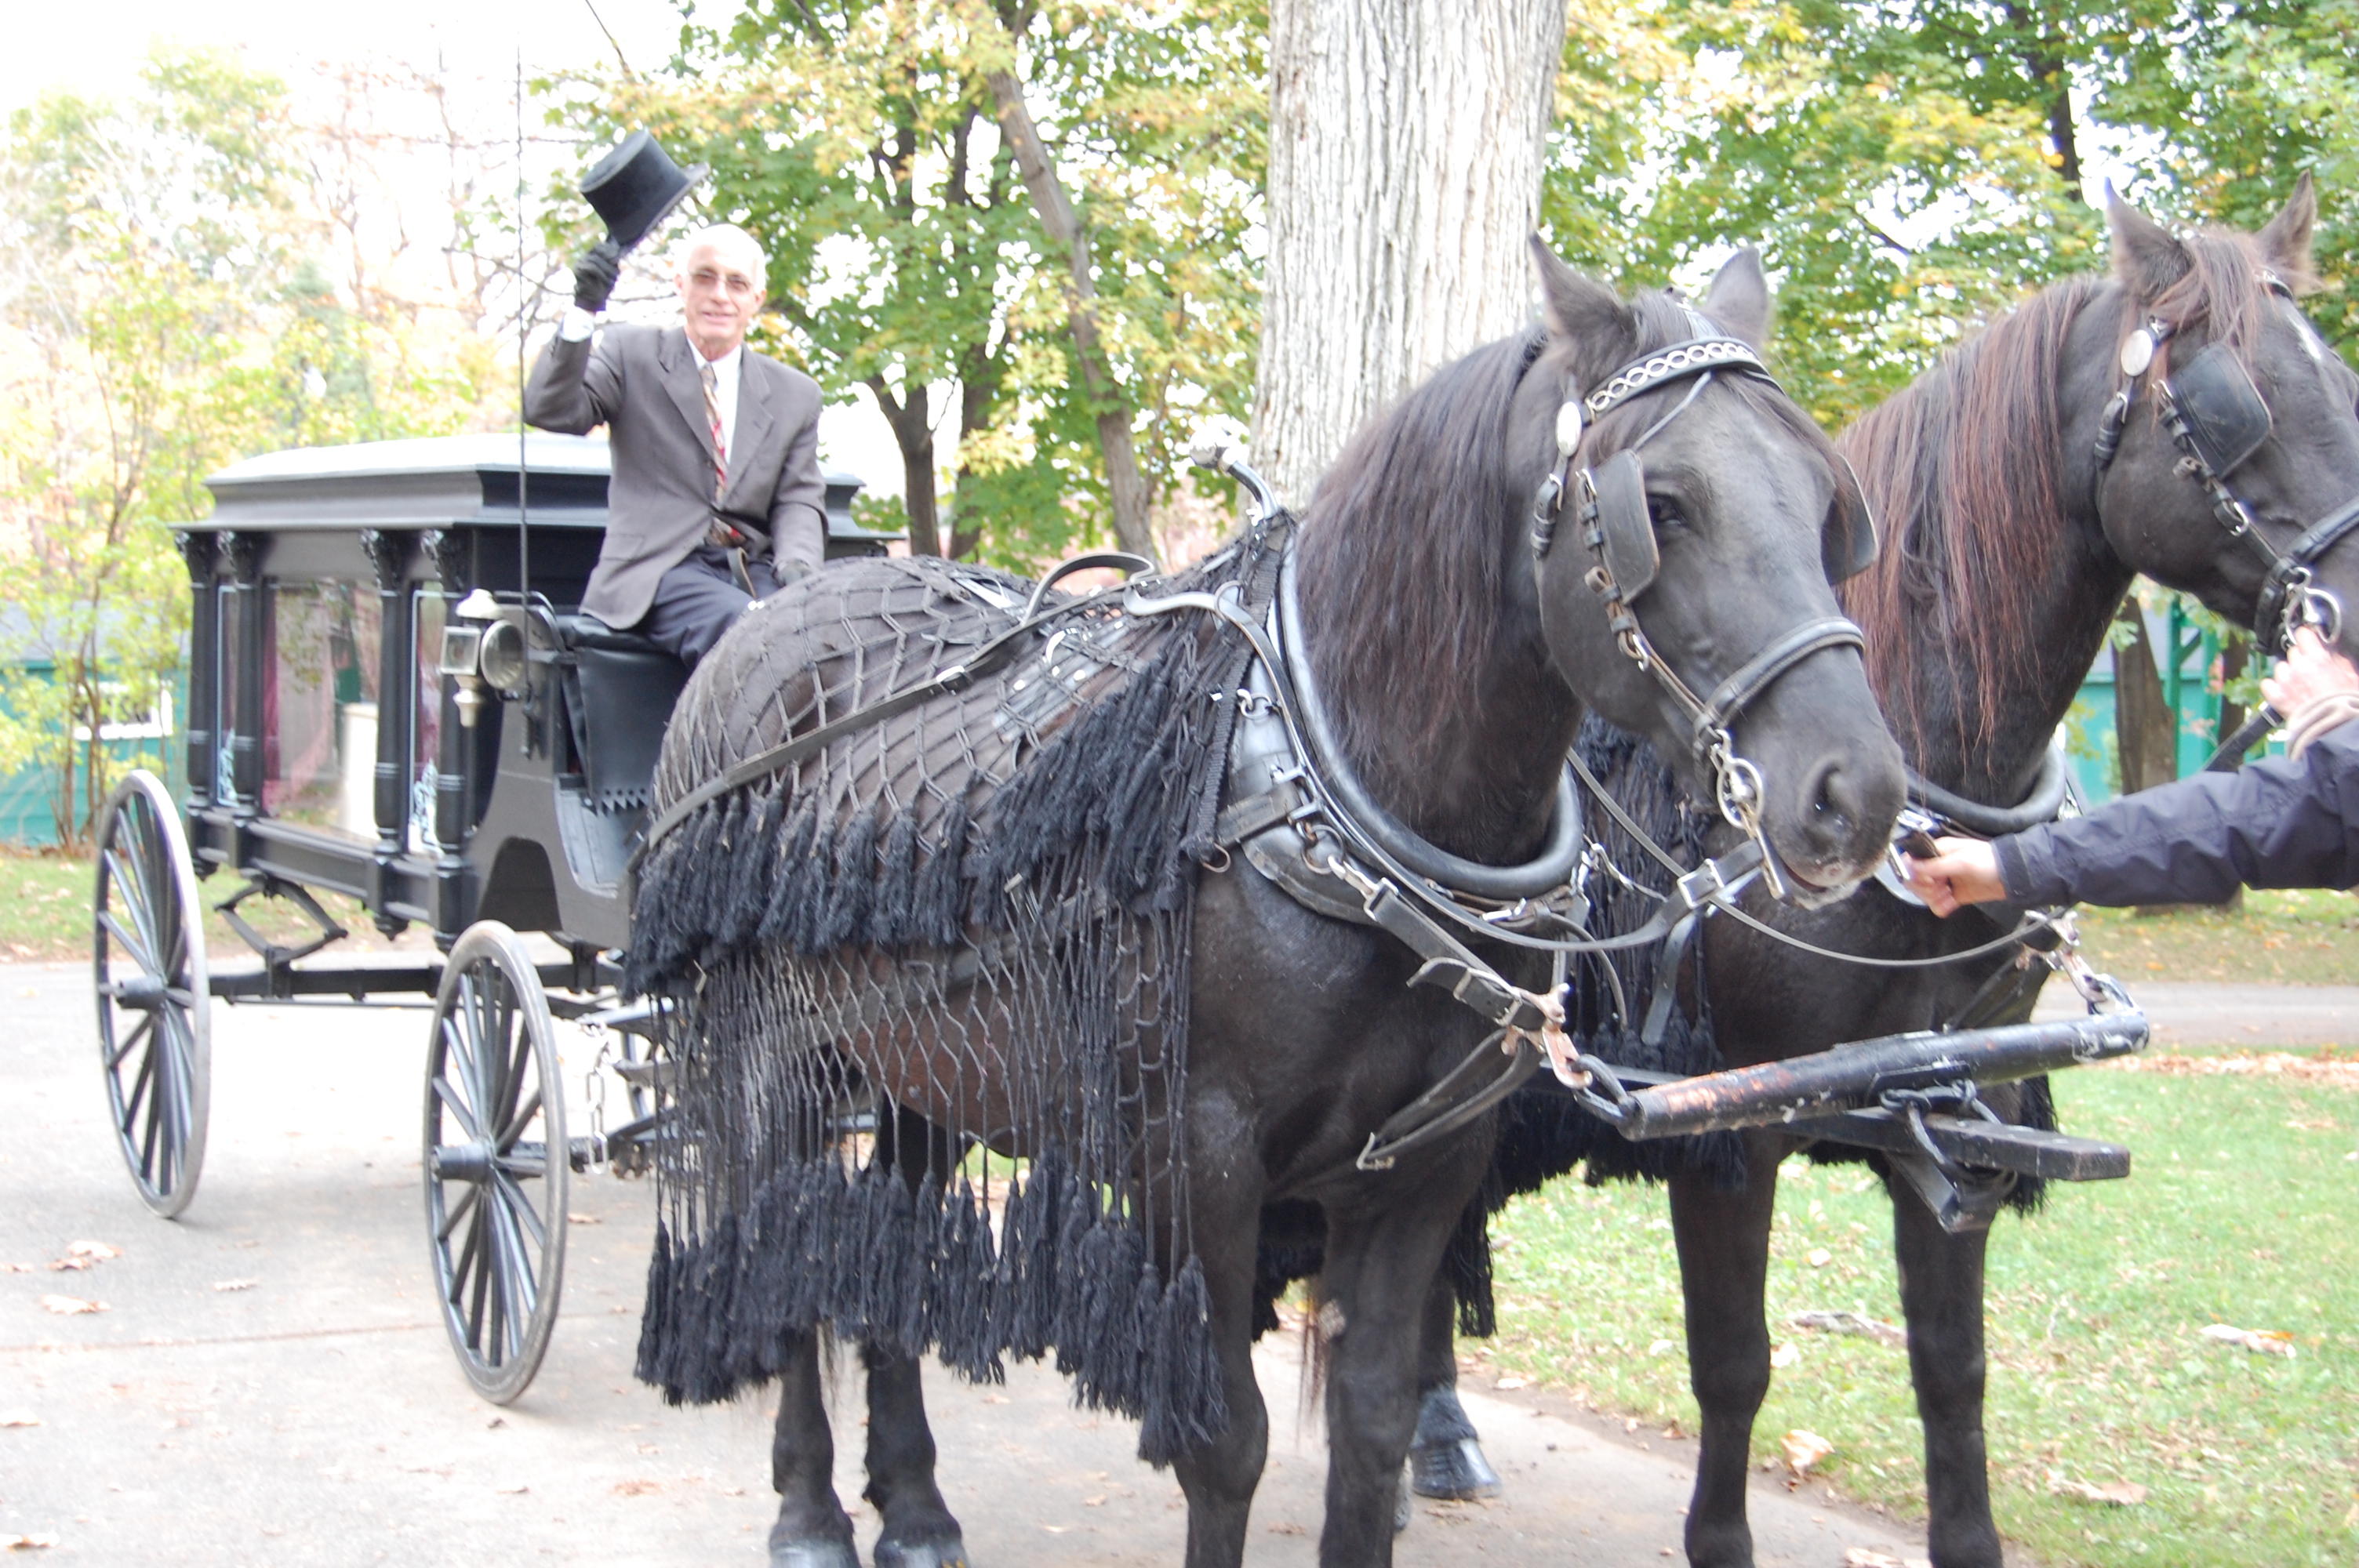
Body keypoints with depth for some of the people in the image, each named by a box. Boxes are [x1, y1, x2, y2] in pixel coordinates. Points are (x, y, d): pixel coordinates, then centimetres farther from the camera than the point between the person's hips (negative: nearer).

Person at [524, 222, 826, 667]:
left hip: (756, 573, 3)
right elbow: (549, 411, -2)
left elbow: (799, 501, 12)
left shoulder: (795, 394, 19)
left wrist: (797, 566, -10)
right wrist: (582, 313, -16)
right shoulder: (630, 353, 12)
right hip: (660, 572, -3)